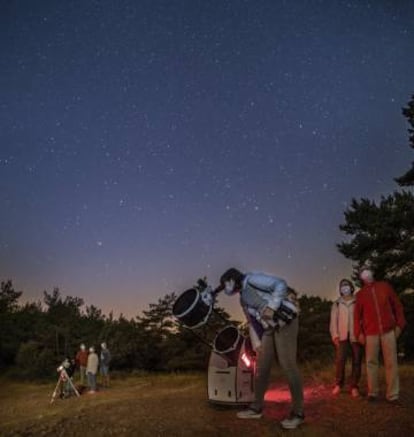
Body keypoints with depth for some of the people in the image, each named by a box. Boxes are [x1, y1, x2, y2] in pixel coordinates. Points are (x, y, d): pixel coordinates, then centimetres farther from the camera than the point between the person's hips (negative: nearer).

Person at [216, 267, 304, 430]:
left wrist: (271, 307, -21)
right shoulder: (243, 299, 19)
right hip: (269, 328, 9)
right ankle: (256, 408, 20)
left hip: (285, 322, -9)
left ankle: (297, 413, -1)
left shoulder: (251, 280, -8)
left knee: (288, 365, -10)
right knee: (261, 367, 9)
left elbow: (280, 284, -17)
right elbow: (252, 322, 22)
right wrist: (256, 344, 14)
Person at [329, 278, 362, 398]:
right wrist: (335, 335, -2)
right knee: (340, 360, -7)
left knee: (356, 361, 0)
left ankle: (354, 386, 7)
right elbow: (333, 320, 8)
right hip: (342, 335, 1)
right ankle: (338, 384, 5)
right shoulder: (336, 303, 13)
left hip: (356, 335, 0)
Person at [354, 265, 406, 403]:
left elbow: (397, 305, 9)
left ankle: (392, 394, 3)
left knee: (391, 362, -1)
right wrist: (359, 332, 0)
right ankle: (372, 392, 9)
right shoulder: (360, 294, 9)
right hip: (370, 333, 0)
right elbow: (357, 315, 7)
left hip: (389, 330, 0)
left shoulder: (385, 286, 9)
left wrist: (399, 324, 1)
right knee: (371, 362, 1)